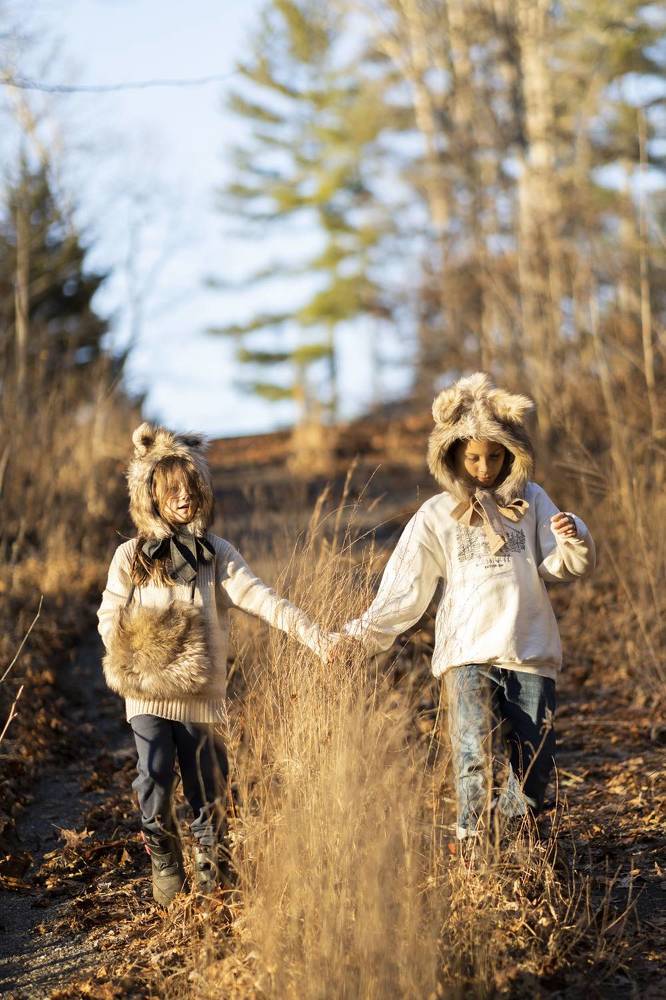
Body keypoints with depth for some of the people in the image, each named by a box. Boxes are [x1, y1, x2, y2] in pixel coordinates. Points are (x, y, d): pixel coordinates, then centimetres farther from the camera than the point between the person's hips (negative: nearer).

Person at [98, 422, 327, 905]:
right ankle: (165, 867, 12)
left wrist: (312, 633, -19)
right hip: (146, 689, 0)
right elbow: (109, 614, 9)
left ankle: (213, 867, 22)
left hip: (198, 689, 0)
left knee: (205, 783, 3)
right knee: (155, 778, -9)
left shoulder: (215, 552, 4)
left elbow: (258, 596, -7)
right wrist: (127, 657, -6)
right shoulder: (131, 556, 5)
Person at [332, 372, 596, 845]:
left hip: (531, 653, 2)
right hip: (468, 653, -1)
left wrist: (575, 540, -20)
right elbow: (404, 589, 5)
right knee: (474, 763, -17)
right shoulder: (437, 516, 5)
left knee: (536, 770, 1)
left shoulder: (532, 502, 7)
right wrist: (362, 633, -4)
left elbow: (563, 567, 2)